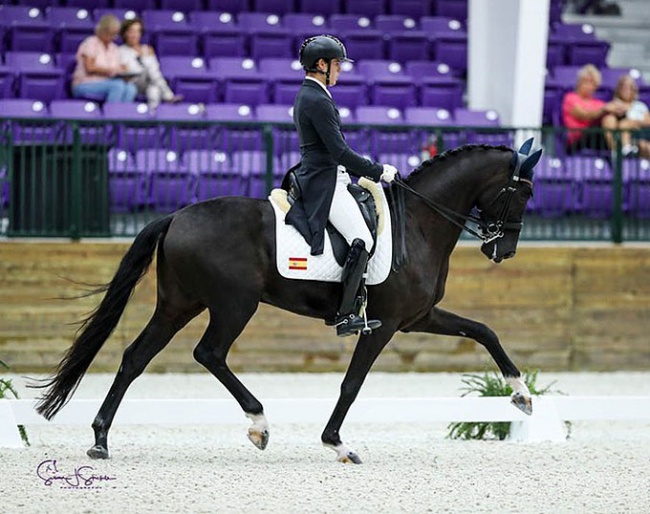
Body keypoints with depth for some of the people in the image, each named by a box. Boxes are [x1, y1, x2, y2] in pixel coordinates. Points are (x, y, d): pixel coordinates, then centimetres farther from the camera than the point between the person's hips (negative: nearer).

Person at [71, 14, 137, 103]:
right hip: (86, 85, -6)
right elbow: (90, 68, -13)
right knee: (118, 85, -34)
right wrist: (110, 70, -19)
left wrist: (122, 70, -9)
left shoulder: (114, 48, 18)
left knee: (130, 88, -26)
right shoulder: (91, 43, -2)